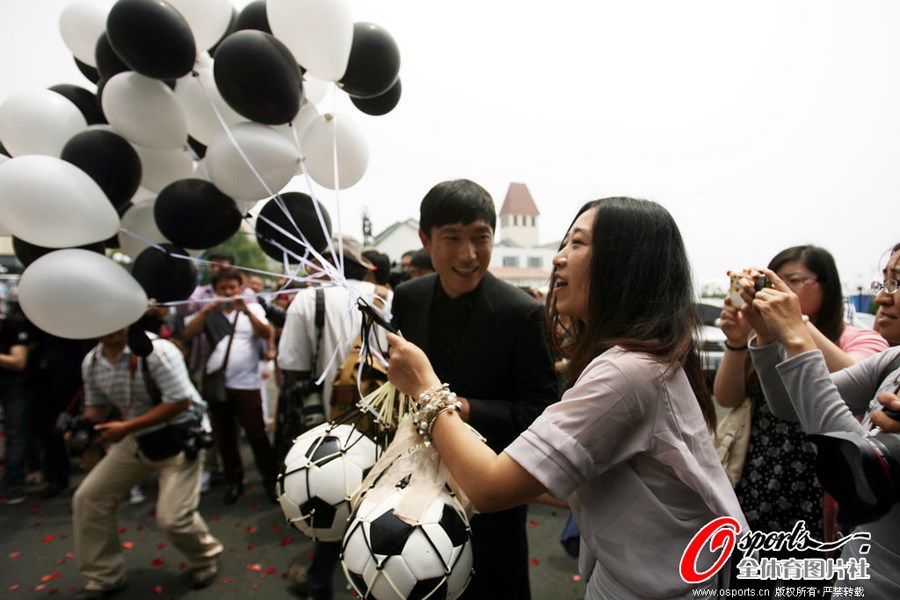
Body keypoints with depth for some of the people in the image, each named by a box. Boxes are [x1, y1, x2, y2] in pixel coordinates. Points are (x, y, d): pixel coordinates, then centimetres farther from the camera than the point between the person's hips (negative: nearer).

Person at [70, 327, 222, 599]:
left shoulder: (156, 351, -25)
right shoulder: (91, 362, -1)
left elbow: (180, 402, -26)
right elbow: (96, 405, 12)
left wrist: (126, 427, -27)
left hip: (178, 436, -7)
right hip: (135, 439, 8)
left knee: (172, 517, -11)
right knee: (87, 498, 8)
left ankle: (206, 558, 23)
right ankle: (103, 578, 29)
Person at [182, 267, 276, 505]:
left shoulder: (253, 308, 4)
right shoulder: (209, 312, 7)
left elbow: (266, 334, -11)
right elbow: (188, 333, -5)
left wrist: (247, 311, -23)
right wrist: (205, 310, -17)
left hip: (247, 383, -2)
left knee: (256, 434, 2)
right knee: (224, 437, 13)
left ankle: (270, 479, 14)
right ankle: (233, 481, 27)